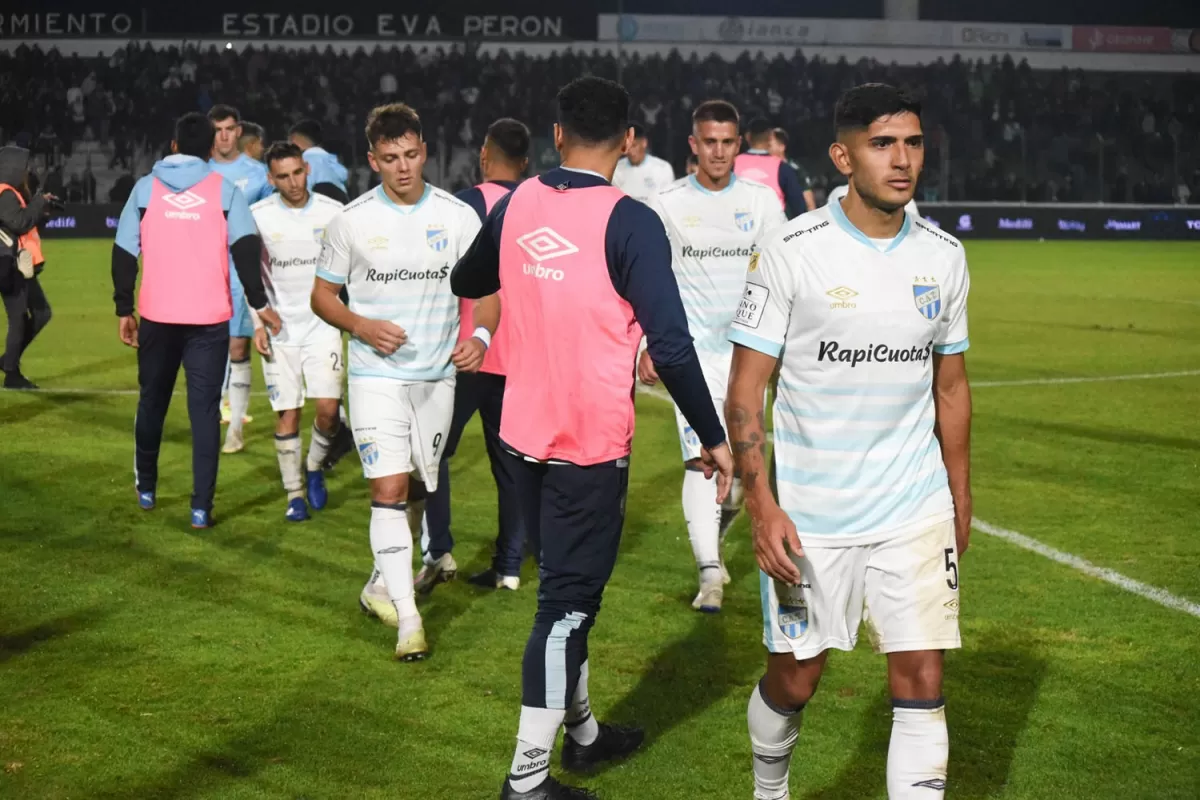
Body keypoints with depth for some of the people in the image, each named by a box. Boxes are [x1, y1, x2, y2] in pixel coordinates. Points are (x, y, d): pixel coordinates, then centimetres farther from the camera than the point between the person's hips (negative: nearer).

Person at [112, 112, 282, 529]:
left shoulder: (146, 188, 5)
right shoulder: (225, 190, 1)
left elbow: (124, 253, 3)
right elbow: (245, 248, -9)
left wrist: (124, 310, 8)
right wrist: (260, 303, -6)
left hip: (157, 317, 2)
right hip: (209, 319, -2)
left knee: (152, 401, 20)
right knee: (205, 409, 1)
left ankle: (146, 488, 32)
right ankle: (201, 506, -6)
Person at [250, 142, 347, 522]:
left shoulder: (333, 212, -4)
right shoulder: (258, 216, -4)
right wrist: (256, 324, -2)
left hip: (322, 323, 0)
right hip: (280, 328, 0)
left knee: (328, 407, -11)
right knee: (287, 414, 0)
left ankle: (314, 467, 18)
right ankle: (294, 494, 13)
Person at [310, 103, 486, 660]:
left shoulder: (458, 216, -1)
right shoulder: (351, 220, -3)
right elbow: (322, 295, 5)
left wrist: (481, 336, -17)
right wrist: (362, 326, -14)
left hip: (438, 375, 3)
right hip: (376, 376, -2)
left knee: (417, 489, 13)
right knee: (389, 489, -13)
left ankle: (381, 586, 36)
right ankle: (407, 619, -11)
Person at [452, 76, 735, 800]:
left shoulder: (516, 205, 2)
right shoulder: (629, 222, -16)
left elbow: (467, 283, 21)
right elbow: (670, 344, -19)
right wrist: (713, 437, -10)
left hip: (526, 433, 6)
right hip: (591, 442, -6)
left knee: (566, 585, 21)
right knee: (569, 600, 0)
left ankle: (582, 731, 36)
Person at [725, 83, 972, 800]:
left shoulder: (944, 256, 3)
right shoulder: (792, 252, -10)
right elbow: (745, 391, -9)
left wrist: (960, 501, 15)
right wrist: (762, 505, -18)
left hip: (918, 512, 3)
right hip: (810, 517, -2)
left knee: (922, 683, -3)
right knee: (794, 680, 10)